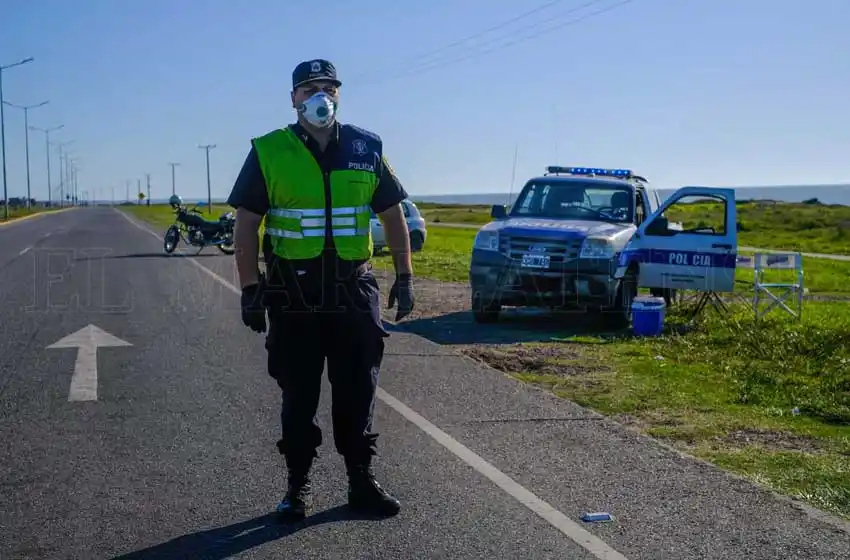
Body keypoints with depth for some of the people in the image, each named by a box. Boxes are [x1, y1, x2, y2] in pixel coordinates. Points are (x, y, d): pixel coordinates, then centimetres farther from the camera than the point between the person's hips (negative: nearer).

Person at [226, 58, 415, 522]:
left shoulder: (366, 149, 6)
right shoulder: (269, 153, -1)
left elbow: (393, 215, 11)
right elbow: (246, 225, -1)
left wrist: (404, 278, 7)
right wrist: (250, 289, -7)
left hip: (354, 292, 2)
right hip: (292, 296, -2)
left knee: (357, 393, 8)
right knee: (298, 396, 7)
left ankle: (361, 482, 21)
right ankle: (298, 485, 21)